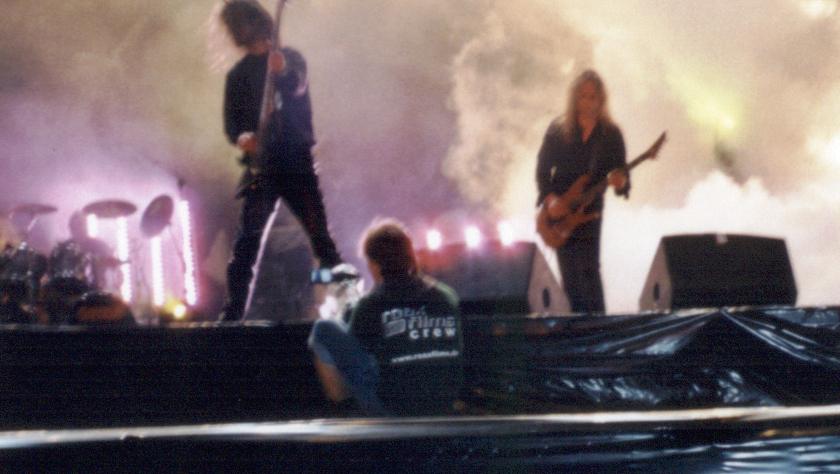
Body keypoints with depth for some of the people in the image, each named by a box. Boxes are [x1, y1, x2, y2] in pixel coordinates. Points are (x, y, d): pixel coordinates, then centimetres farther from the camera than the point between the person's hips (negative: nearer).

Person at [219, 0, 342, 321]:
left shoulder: (289, 58, 7)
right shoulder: (237, 75, 15)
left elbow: (298, 86, -15)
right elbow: (231, 122, 8)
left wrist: (282, 72, -39)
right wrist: (241, 138, -16)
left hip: (297, 160, -2)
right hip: (261, 165, 2)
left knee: (320, 234, -5)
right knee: (247, 241, -11)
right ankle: (234, 312, -11)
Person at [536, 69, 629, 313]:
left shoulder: (610, 133, -2)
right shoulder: (558, 129, 0)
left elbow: (621, 173, -3)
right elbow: (543, 169, 3)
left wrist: (620, 182, -26)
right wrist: (550, 199, -11)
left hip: (589, 210, -1)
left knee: (588, 270, -13)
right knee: (570, 275, 4)